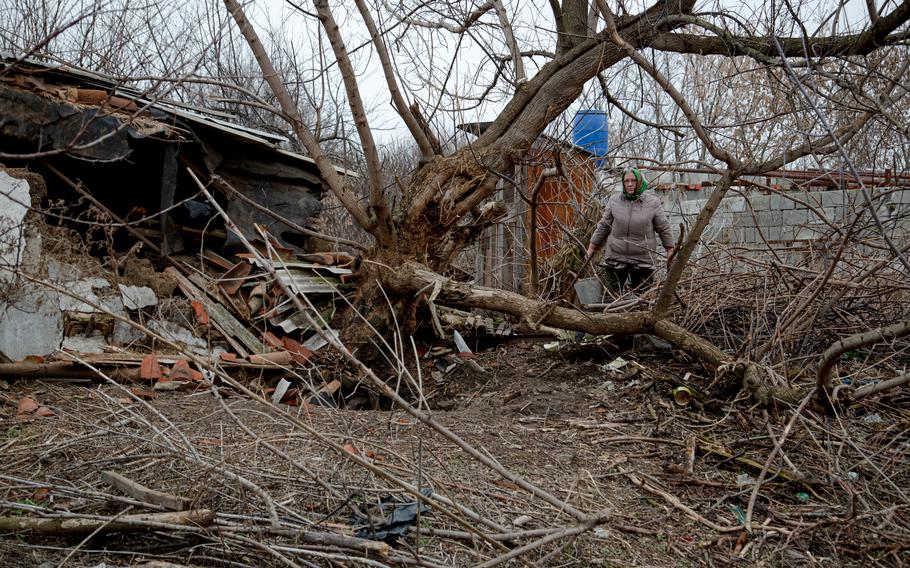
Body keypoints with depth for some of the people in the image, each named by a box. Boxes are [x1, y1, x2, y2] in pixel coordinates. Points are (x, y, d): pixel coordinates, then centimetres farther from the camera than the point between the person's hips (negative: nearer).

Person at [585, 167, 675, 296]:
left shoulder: (653, 202, -2)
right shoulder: (614, 201, 1)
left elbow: (664, 228, 5)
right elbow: (603, 226, 8)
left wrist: (670, 249, 6)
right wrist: (592, 247, 9)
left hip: (643, 260, -1)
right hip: (616, 257, 1)